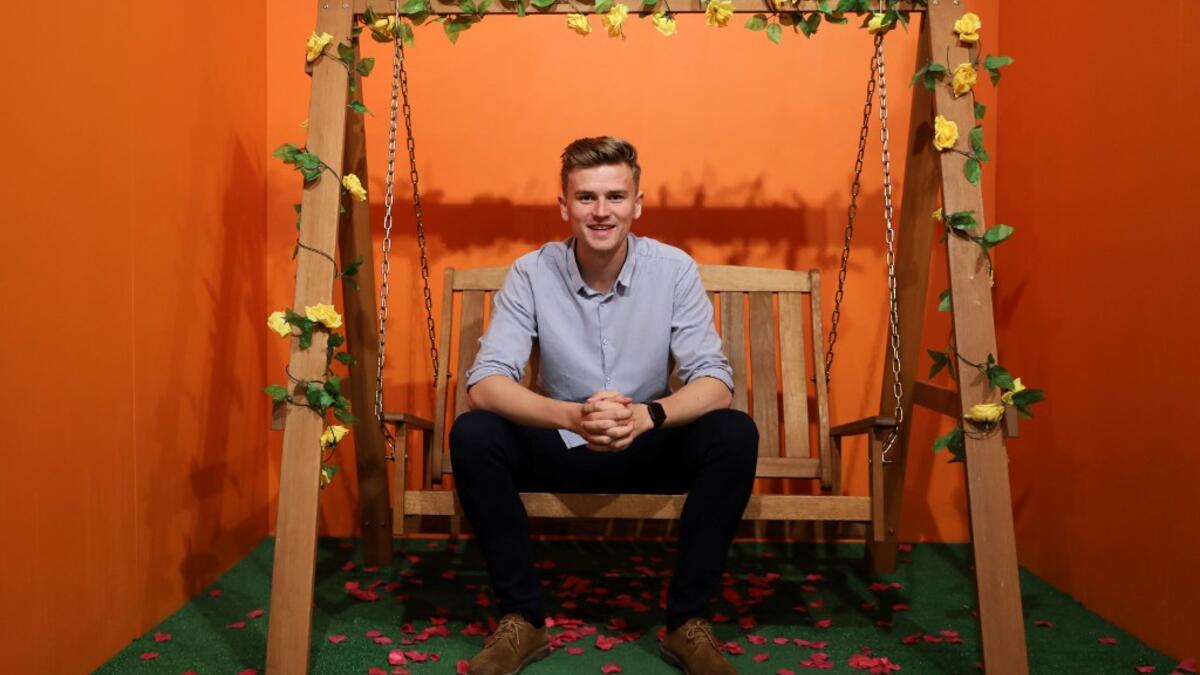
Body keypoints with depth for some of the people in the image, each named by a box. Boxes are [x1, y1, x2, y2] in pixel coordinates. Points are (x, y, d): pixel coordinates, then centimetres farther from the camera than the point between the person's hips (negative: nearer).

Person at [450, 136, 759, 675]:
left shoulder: (674, 269, -11)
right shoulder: (531, 273, -12)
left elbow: (715, 381, -16)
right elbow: (484, 382, -20)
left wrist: (647, 415, -39)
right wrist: (572, 415, -40)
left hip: (649, 452, 0)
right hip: (558, 449, 0)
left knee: (734, 435, -26)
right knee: (471, 434, -26)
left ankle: (687, 623, -12)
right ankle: (522, 619, -11)